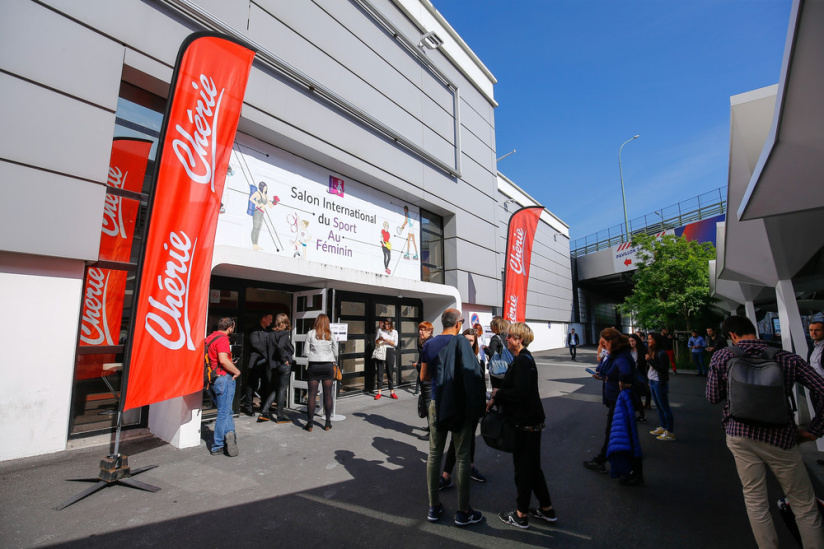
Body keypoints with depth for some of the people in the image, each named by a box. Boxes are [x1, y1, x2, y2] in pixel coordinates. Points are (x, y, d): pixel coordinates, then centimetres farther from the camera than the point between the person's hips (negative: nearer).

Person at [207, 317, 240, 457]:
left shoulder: (210, 337, 12)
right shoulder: (222, 339, -15)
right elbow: (223, 360, -27)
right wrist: (237, 371, -14)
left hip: (213, 379, 9)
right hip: (224, 378, -9)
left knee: (225, 410, 16)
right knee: (224, 412, 0)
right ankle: (217, 446, 7)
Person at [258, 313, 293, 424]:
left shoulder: (269, 334, 6)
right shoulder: (285, 333, -13)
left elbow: (267, 349, 6)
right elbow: (280, 346, -28)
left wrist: (270, 362, 12)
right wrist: (284, 359, -17)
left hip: (273, 365, 6)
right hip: (284, 365, -6)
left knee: (275, 390, 19)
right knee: (282, 390, 3)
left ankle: (264, 412, 15)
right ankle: (280, 416, 11)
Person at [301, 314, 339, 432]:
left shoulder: (311, 333, -2)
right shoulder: (331, 335, 2)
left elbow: (305, 352, -1)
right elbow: (335, 352, 6)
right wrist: (335, 363, 22)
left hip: (314, 366, -1)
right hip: (328, 366, 1)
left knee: (312, 394, 3)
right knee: (328, 394, 6)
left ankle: (309, 424, 7)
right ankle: (328, 423, 11)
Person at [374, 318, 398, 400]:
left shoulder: (394, 332, 5)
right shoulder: (380, 330, 7)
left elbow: (395, 344, 1)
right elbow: (376, 342, 10)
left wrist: (386, 340, -11)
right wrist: (379, 339, -12)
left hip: (390, 351, -1)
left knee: (390, 372, 3)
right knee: (380, 371, 0)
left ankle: (392, 392, 11)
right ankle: (379, 392, 6)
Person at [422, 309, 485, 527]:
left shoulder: (429, 344, 2)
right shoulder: (461, 342, -13)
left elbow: (423, 376, 9)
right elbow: (472, 372, -20)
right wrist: (481, 389, -5)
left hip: (436, 404, 5)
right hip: (459, 405, -4)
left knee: (434, 454, 14)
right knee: (462, 457, 7)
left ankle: (434, 507, 25)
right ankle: (463, 512, 18)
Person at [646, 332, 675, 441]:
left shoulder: (661, 353, -17)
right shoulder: (651, 352, 8)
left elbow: (663, 370, -20)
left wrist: (650, 361, -24)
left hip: (660, 383, -8)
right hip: (652, 382, 8)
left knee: (665, 407, -1)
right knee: (658, 407, 16)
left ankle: (670, 433, 7)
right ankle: (662, 428, 28)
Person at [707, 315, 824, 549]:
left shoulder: (721, 357, -5)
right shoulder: (786, 358, -3)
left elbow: (713, 397, 1)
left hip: (740, 434, 0)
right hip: (780, 437, 0)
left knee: (755, 500, 13)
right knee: (804, 505, 15)